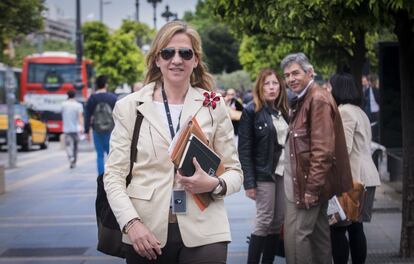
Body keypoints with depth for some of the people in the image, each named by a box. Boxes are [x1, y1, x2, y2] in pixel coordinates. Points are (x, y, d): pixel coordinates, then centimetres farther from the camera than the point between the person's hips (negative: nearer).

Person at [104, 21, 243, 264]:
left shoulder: (213, 105, 7)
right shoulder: (130, 107, 4)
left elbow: (234, 171, 9)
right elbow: (114, 174, 2)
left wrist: (215, 185, -12)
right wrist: (131, 222, -12)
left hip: (203, 233, 0)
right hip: (147, 233, 0)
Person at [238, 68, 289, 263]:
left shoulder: (284, 111, 12)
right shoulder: (251, 112, -5)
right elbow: (244, 150, -9)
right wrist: (249, 182, -15)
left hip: (284, 172, 5)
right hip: (264, 173, -5)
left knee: (278, 222, 5)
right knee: (265, 221, -5)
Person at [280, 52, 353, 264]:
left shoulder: (318, 99, -15)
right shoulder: (302, 100, 16)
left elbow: (323, 151, -21)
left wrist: (311, 188, -21)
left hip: (308, 183, -10)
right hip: (301, 182, 10)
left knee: (296, 235, -9)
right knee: (318, 234, 15)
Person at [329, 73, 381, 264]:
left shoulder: (344, 111, -11)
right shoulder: (359, 111, 19)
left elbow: (343, 148, -19)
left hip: (352, 178, -10)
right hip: (365, 176, 10)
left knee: (338, 228, -8)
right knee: (355, 227, 11)